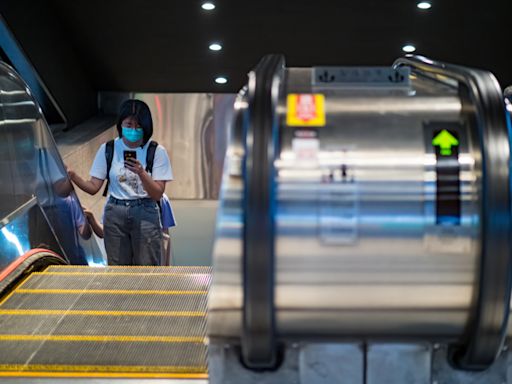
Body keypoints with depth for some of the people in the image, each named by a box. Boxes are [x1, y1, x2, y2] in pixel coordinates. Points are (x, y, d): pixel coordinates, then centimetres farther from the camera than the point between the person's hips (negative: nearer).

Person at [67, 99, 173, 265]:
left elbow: (157, 194, -8)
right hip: (115, 214, 2)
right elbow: (93, 187, -1)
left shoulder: (156, 151, -5)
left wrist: (141, 172, -24)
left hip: (145, 214, -2)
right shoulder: (108, 149, 1)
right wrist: (72, 175, -19)